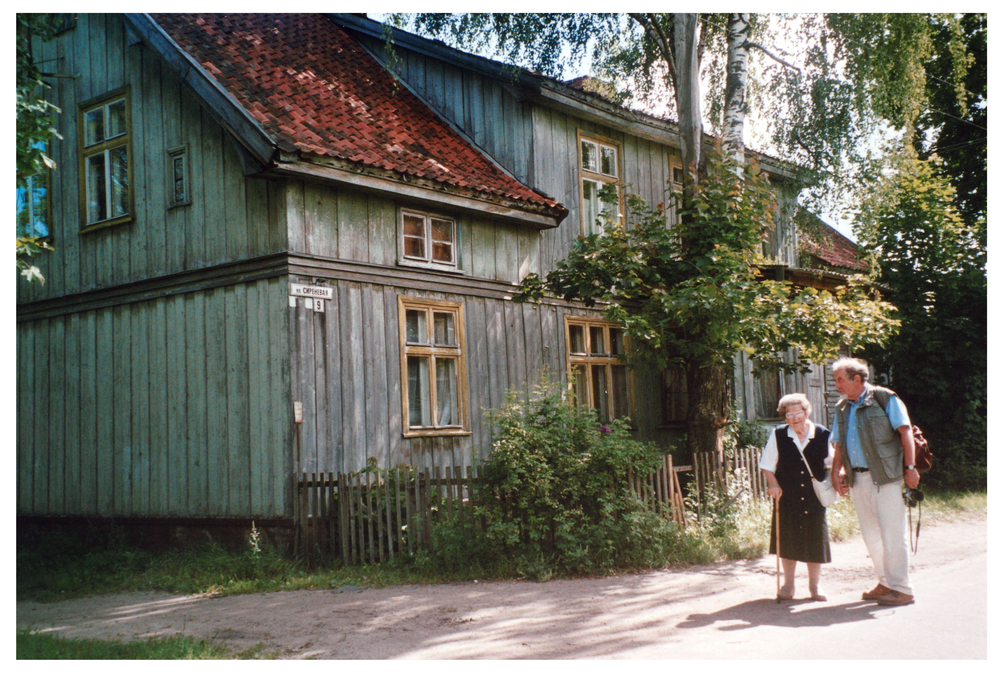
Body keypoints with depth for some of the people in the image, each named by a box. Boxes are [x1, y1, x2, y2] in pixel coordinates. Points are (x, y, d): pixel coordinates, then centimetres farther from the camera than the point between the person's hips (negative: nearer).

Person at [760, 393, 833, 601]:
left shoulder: (822, 435, -3)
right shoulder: (778, 435, -3)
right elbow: (767, 465, 5)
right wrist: (773, 484, -7)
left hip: (814, 498, 0)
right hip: (787, 496, 0)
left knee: (815, 540, 6)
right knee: (787, 540, 7)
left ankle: (814, 586, 23)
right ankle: (789, 584, 21)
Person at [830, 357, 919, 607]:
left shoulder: (885, 399, -4)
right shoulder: (842, 408, 14)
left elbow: (905, 432, -6)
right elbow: (839, 445, 18)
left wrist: (909, 467, -10)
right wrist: (836, 472, 7)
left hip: (886, 477, -6)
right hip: (857, 480, 6)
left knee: (892, 534, -4)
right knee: (871, 535, 12)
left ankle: (901, 588, 4)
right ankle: (885, 583, 24)